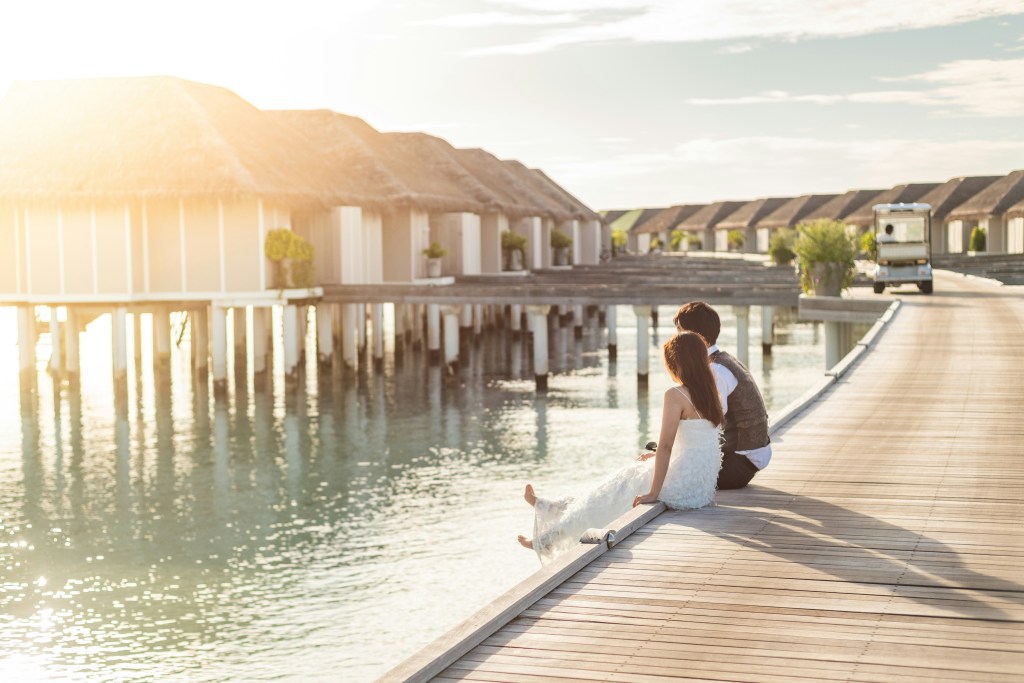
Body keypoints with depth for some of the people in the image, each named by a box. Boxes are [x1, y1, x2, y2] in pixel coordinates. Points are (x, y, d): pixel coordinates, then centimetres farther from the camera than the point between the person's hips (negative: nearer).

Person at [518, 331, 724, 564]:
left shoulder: (676, 395, -16)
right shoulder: (710, 393, 8)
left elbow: (665, 446, -20)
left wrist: (653, 493, -16)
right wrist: (658, 455, 25)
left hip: (682, 488, -8)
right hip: (704, 487, 8)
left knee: (611, 495, 14)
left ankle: (547, 540, 29)